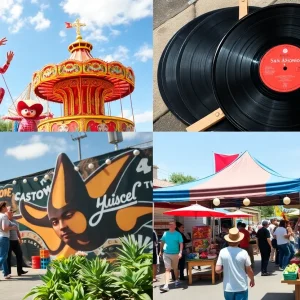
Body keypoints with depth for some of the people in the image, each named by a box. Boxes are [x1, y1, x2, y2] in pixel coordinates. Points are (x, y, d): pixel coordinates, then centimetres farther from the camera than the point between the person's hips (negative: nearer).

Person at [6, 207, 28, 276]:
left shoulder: (15, 221, 18)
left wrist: (20, 239, 18)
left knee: (19, 254, 6)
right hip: (8, 241, -7)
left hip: (15, 241, 7)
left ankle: (20, 271, 12)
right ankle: (8, 272, 4)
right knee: (8, 257, -2)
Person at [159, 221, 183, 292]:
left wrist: (180, 252, -21)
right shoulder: (165, 233, 3)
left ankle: (177, 280, 40)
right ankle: (166, 285, -14)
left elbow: (181, 243, -9)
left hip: (175, 254, -1)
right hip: (166, 254, 1)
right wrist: (161, 251, 12)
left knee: (175, 268, 15)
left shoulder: (178, 234, -5)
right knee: (167, 269, -7)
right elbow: (162, 242, 13)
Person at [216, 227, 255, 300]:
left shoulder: (222, 252, -10)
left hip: (228, 288, 2)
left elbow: (217, 270, -10)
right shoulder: (243, 253, -13)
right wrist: (252, 280, 14)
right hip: (241, 287, -2)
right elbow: (249, 270, -5)